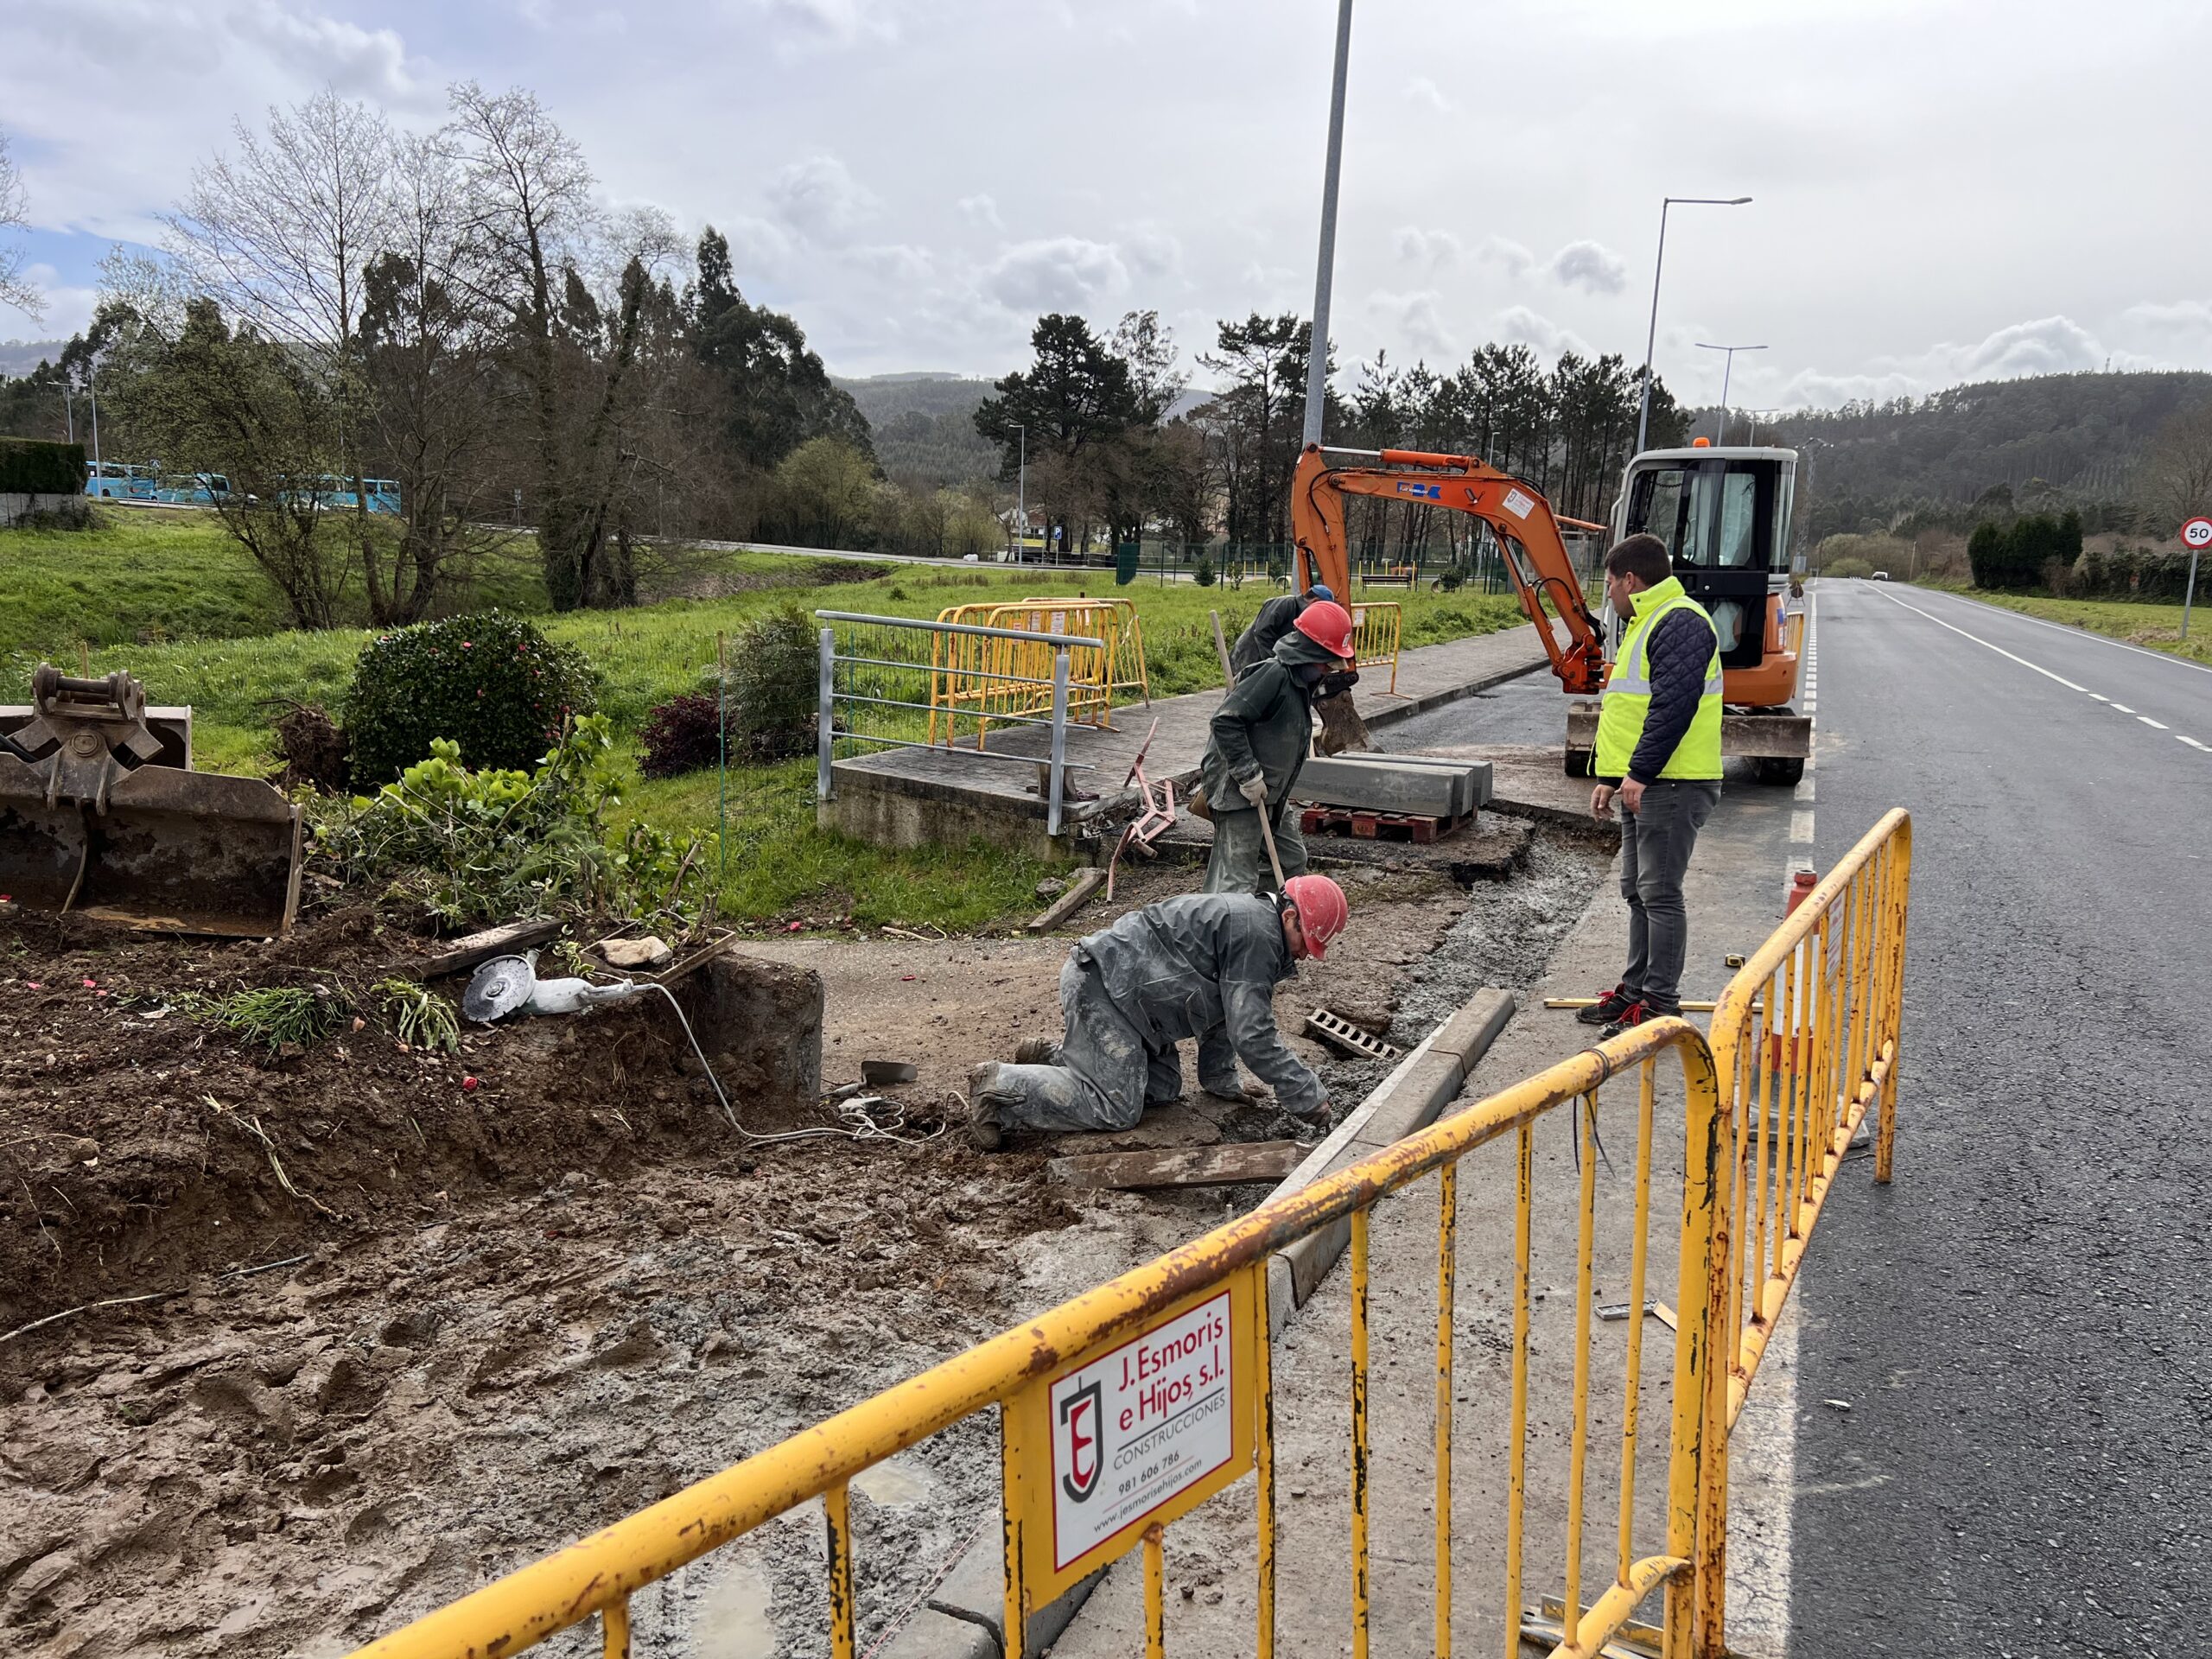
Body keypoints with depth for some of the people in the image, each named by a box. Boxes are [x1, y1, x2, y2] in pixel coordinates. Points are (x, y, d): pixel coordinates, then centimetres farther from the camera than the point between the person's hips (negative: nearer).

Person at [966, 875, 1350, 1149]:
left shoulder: (1247, 916, 16)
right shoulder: (1257, 935, -18)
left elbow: (1223, 1010, 25)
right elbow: (1252, 1036, -21)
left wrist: (1219, 1078, 24)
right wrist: (1309, 1098, -14)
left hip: (1115, 981, 11)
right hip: (1099, 984, -11)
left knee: (1163, 1089, 12)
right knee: (1115, 1109, -13)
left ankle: (1052, 1058, 19)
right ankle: (999, 1086, -9)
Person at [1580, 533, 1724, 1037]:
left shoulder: (1679, 623, -14)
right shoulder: (1647, 623, 22)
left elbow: (1673, 706, -24)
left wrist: (1639, 773, -25)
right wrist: (1612, 778, 24)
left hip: (1672, 786, -11)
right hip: (1642, 785, 11)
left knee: (1659, 893, -8)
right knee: (1638, 893, 15)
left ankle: (1661, 1004, -3)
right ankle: (1636, 990, 24)